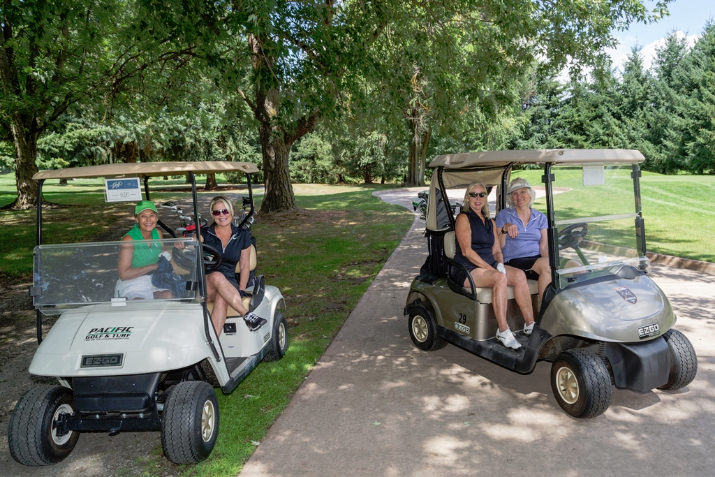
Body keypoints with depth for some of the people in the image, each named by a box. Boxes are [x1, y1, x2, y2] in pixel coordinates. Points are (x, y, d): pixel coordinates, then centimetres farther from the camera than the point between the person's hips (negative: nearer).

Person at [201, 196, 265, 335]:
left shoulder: (242, 236, 12)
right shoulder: (205, 233, 8)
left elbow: (245, 265, 13)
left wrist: (241, 291, 0)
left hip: (228, 284, 1)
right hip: (204, 283, -1)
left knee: (221, 299, -36)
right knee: (217, 277, -37)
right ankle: (247, 315, -36)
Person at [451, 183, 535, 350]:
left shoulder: (490, 222, 20)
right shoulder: (463, 218, -2)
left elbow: (496, 250, 16)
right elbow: (466, 251, -12)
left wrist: (500, 264, -7)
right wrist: (491, 269, -18)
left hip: (488, 265, 7)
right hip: (466, 269, -6)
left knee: (519, 275, -19)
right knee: (500, 278, -32)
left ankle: (530, 325, -18)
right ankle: (503, 332, -31)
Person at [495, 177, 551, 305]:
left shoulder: (540, 218, 17)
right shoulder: (504, 215, 9)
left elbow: (544, 247, 8)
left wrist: (548, 260, -14)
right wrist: (505, 229, -14)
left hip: (537, 259, 3)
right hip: (513, 262, -3)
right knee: (545, 266, -31)